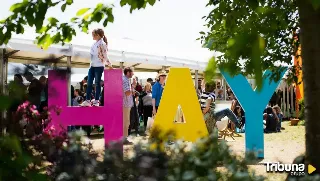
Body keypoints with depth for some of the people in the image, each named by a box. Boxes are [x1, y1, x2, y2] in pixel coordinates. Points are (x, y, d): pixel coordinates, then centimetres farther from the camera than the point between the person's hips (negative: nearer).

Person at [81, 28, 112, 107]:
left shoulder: (102, 44, -11)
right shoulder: (95, 44, 12)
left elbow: (105, 56, -11)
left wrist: (109, 65, -9)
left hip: (99, 66, -7)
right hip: (92, 66, 7)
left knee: (97, 83, 0)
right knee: (89, 83, 3)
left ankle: (96, 101, 6)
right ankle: (87, 100, 5)